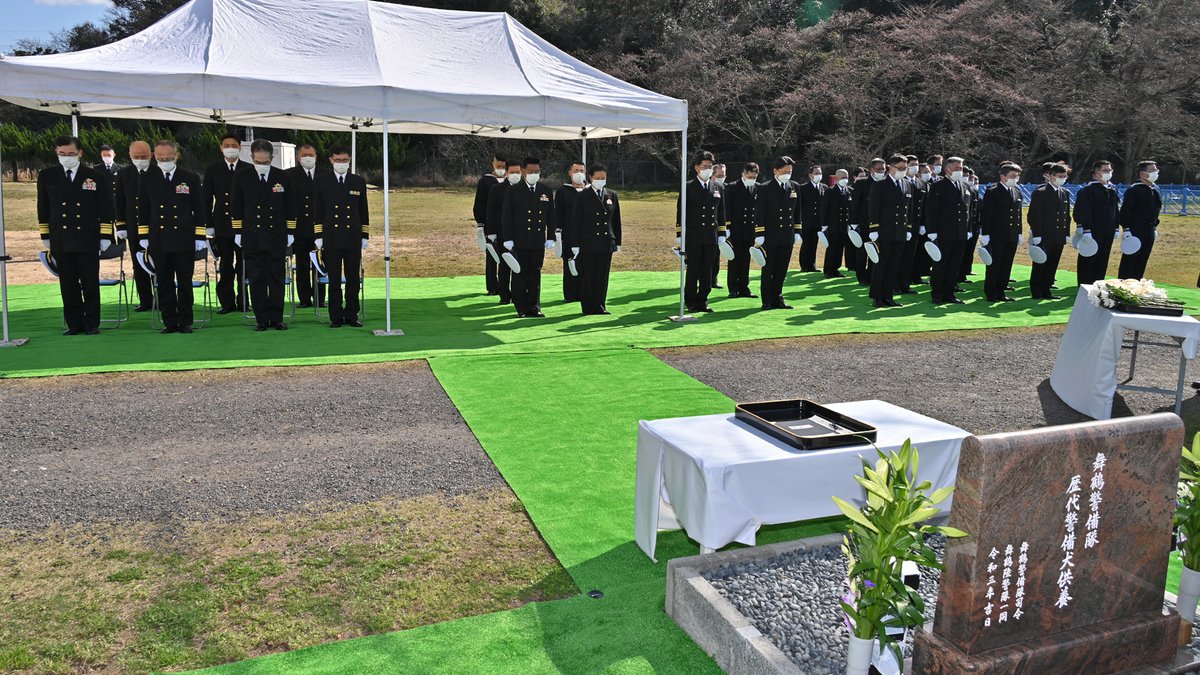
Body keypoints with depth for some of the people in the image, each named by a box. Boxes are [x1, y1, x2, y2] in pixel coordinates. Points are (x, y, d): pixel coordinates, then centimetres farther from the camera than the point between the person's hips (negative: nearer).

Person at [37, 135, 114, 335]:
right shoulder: (46, 176, 8)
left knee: (90, 284, 3)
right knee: (68, 285, 5)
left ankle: (91, 324, 11)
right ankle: (74, 323, 13)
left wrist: (105, 237, -1)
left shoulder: (97, 177, 3)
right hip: (60, 241, 2)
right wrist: (45, 236, 8)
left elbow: (106, 210, 4)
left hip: (88, 241, -2)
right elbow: (43, 209, 12)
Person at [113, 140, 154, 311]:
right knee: (139, 266, 5)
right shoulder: (123, 175, 7)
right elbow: (118, 202, 7)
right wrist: (121, 226, 0)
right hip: (134, 227, 2)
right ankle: (145, 301, 11)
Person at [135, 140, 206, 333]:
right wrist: (143, 237, 6)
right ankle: (170, 322, 10)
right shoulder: (148, 180, 8)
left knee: (185, 283, 3)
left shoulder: (191, 179, 4)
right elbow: (143, 210, 11)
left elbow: (199, 210, 4)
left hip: (184, 241, -2)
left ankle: (185, 322, 11)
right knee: (164, 284, 4)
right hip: (158, 241, 2)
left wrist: (200, 237, -1)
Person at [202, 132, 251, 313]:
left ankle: (242, 302, 11)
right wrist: (209, 225, 0)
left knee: (243, 265, 4)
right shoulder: (212, 169, 7)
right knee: (225, 266, 3)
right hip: (222, 226, 1)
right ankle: (227, 302, 10)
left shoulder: (249, 170, 5)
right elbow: (207, 199, 6)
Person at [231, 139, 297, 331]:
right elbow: (236, 207, 7)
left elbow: (290, 207, 7)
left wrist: (290, 233, 4)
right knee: (256, 280, 3)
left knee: (277, 279, 4)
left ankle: (276, 318, 12)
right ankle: (261, 319, 10)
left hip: (277, 237, 0)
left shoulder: (284, 177, 3)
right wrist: (238, 233, 3)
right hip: (252, 237, 0)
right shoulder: (242, 177, 3)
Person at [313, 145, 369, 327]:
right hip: (331, 239, -1)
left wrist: (365, 236, 7)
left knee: (353, 279, 4)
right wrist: (318, 236, -2)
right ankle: (336, 317, 9)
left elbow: (363, 210, 11)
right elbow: (317, 210, 4)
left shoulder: (359, 181, 8)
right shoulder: (321, 181, 4)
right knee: (334, 280, 1)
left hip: (353, 239, 1)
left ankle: (351, 316, 13)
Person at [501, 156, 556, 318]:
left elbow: (551, 217, 11)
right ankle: (521, 309, 8)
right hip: (519, 242, -3)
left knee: (535, 274, 7)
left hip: (538, 242, 3)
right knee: (520, 275, 1)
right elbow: (507, 217, -1)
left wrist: (550, 238, 5)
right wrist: (508, 240, -7)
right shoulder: (513, 191, 0)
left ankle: (534, 306, 15)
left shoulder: (546, 191, 10)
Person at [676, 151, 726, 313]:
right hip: (693, 237, -3)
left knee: (707, 271, 5)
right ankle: (691, 303, 10)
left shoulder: (719, 189, 12)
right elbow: (681, 212, -2)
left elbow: (721, 214, 14)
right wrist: (680, 236, -6)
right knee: (692, 271, 1)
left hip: (711, 238, 3)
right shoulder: (688, 187, 0)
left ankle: (702, 301, 15)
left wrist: (722, 236, 8)